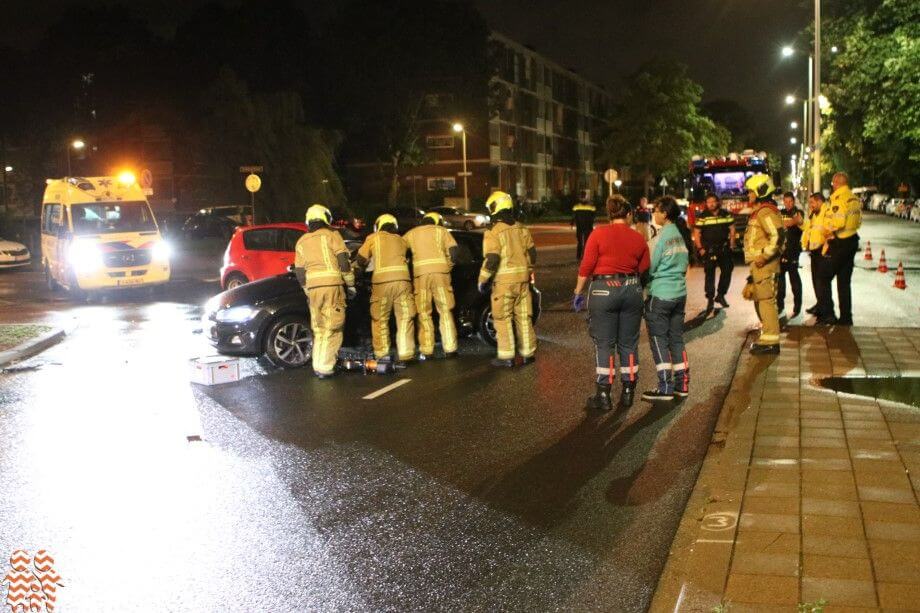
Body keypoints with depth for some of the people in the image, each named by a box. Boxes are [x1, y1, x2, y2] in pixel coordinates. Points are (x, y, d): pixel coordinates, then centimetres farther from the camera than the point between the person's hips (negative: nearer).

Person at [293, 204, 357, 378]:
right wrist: (351, 285, 2)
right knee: (332, 328, -3)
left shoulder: (301, 242, 17)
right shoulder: (331, 235, 4)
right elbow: (344, 262, -4)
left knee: (319, 329, 14)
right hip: (333, 285, -4)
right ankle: (325, 367, -7)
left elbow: (299, 272, 14)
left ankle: (318, 365, 14)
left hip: (313, 287, 4)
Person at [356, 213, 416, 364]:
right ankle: (404, 355, 0)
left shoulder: (374, 238, 13)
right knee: (405, 319, 4)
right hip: (402, 279, 2)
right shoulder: (401, 240, 22)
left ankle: (382, 355, 9)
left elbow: (361, 258, 10)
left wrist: (364, 267, 29)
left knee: (380, 320, 9)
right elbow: (404, 256, 16)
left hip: (382, 281, -2)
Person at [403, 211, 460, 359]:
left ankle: (426, 351, 1)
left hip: (420, 274, 1)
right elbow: (453, 252, 4)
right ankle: (450, 350, 1)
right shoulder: (441, 230, 16)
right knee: (445, 311, 4)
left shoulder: (411, 233, 21)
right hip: (440, 272, 0)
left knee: (424, 313, 4)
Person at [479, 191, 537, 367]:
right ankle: (527, 353, 18)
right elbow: (532, 254, 12)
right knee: (524, 317, 12)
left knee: (503, 319, 2)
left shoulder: (493, 233, -12)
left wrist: (482, 280, -6)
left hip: (503, 281, -5)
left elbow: (491, 260, -18)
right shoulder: (522, 229, 7)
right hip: (522, 279, 5)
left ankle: (506, 357, 4)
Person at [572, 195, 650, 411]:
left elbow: (586, 267, -7)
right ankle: (628, 393, 19)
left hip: (603, 290, -3)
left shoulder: (598, 234, -6)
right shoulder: (639, 239, 3)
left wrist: (578, 292, 2)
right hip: (632, 289, 3)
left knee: (604, 345, 2)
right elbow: (644, 270, 6)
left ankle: (603, 396, 4)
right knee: (629, 344, 12)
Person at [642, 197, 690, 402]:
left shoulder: (661, 237, -15)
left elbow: (650, 268, -12)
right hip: (680, 292, 8)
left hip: (660, 294, -8)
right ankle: (682, 384, 17)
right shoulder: (680, 236, 8)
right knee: (676, 338, 13)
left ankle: (665, 387, 1)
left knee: (659, 340, 0)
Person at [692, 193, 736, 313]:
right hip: (709, 249, -3)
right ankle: (710, 299, 1)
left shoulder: (726, 214, 4)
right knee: (710, 274, -4)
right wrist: (700, 248, -9)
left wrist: (731, 245, 2)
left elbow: (732, 230, 11)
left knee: (727, 270, 5)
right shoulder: (702, 217, -3)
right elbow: (696, 234, -1)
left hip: (724, 248, 3)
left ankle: (720, 295, 21)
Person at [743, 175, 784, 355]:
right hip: (758, 264, 11)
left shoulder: (765, 211, -15)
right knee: (758, 298, 17)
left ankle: (771, 342, -6)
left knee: (766, 300, -9)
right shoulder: (759, 211, 19)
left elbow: (777, 236, -26)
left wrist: (765, 256, -24)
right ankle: (768, 337, 26)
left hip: (765, 264, -11)